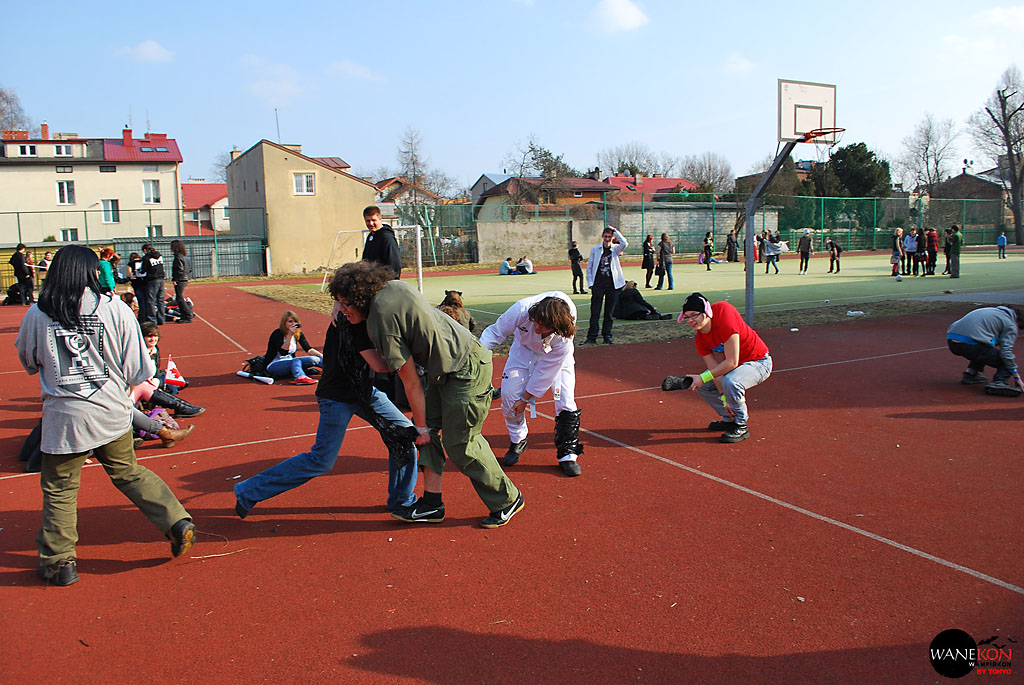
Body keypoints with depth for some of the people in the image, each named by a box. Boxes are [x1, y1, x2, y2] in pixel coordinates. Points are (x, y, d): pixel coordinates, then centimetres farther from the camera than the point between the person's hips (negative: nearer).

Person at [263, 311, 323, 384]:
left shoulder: (298, 334, 4)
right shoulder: (277, 334, -15)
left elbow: (308, 349, -2)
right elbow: (283, 352, -27)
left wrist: (321, 355, -17)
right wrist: (290, 335, -33)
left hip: (291, 363, 6)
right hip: (273, 366, -6)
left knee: (314, 358, -17)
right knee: (296, 360, -36)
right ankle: (299, 377, -63)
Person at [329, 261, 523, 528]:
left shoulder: (380, 321, -19)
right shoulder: (393, 286, 5)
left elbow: (411, 383, -13)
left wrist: (421, 427, -3)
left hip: (466, 371, -10)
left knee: (459, 444, -1)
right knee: (427, 428, 10)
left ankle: (507, 500, 17)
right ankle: (431, 502, 17)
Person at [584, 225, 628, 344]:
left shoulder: (615, 249, 4)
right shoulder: (595, 249, 6)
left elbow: (625, 243, -19)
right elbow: (589, 267, 9)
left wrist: (615, 230, -11)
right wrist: (590, 283, 0)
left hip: (612, 285, 0)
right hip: (598, 285, 0)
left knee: (609, 313, 7)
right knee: (595, 312, -3)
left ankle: (607, 336, 16)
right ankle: (592, 337, 3)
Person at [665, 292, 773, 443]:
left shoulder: (724, 315, -32)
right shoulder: (700, 338, -8)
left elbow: (731, 362, -33)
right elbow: (715, 368, -10)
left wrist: (703, 377, -30)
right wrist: (724, 398, -19)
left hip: (759, 362, -8)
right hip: (733, 365, 8)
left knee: (730, 382, -35)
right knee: (699, 385, 3)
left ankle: (741, 426, -12)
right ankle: (729, 419, 19)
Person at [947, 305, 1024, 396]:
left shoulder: (994, 311, 31)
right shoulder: (1011, 325, 8)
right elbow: (1006, 352, -3)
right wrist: (1017, 377, 2)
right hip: (970, 344, -8)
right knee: (1006, 362, 8)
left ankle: (970, 373, 23)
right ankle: (998, 383, -16)